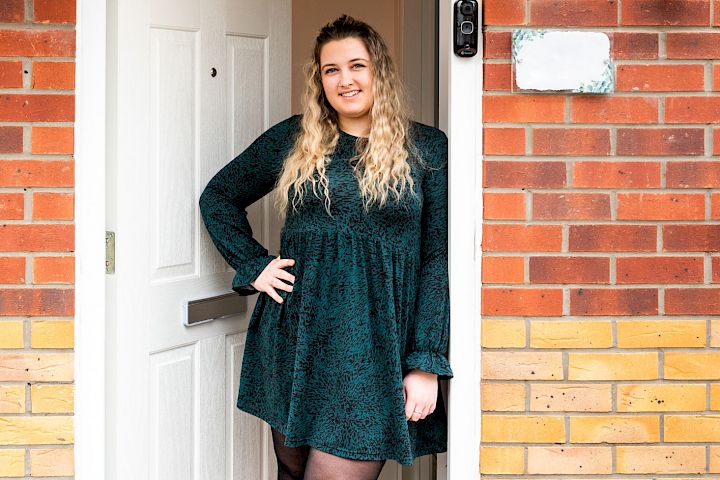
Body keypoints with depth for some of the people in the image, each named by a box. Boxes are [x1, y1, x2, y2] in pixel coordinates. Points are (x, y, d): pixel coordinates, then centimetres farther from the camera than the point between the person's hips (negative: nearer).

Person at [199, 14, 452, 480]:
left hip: (374, 347, -3)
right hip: (296, 336, 3)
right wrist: (253, 266, 5)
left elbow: (438, 259, -1)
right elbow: (218, 197, 19)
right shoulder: (294, 139, 8)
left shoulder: (427, 148, 2)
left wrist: (426, 365, -8)